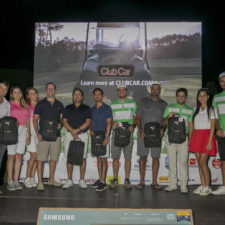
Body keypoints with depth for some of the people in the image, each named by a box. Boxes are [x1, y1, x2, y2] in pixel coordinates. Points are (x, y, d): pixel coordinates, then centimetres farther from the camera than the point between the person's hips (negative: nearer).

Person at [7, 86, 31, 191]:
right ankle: (10, 182, 2)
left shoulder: (25, 106, 17)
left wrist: (29, 134, 13)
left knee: (19, 156, 3)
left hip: (23, 131, 4)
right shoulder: (9, 104, 4)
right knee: (11, 156, -4)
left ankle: (16, 181, 9)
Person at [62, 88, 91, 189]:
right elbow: (64, 121, 3)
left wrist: (77, 130, -15)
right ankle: (69, 180, 11)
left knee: (82, 157, 0)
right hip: (70, 134, 2)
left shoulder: (86, 108, 8)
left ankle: (82, 180, 9)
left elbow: (88, 122, -3)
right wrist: (72, 131, -12)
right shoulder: (68, 108, 12)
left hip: (83, 135, -1)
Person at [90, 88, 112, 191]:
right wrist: (91, 130, -3)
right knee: (98, 158, 10)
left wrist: (106, 137, -16)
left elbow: (109, 123, -8)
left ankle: (103, 182, 0)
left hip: (103, 135, -5)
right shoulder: (92, 109, 14)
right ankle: (100, 179, 18)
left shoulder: (107, 108, -3)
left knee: (103, 159, -4)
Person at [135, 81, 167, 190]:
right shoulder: (143, 101, 7)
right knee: (143, 157, 1)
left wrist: (162, 129, -8)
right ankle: (142, 181, 9)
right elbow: (138, 118, 4)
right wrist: (140, 130, -10)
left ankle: (154, 182, 13)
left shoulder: (163, 104, 11)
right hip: (143, 134, -1)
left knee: (156, 157, 3)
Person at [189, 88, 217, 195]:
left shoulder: (210, 109, -1)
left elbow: (212, 127, -7)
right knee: (199, 162, 5)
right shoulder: (196, 109, 14)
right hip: (196, 136, 5)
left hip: (206, 136, -5)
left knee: (203, 162, -10)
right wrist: (190, 140, 7)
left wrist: (209, 142, -15)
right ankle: (202, 185, 12)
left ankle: (207, 187, 0)